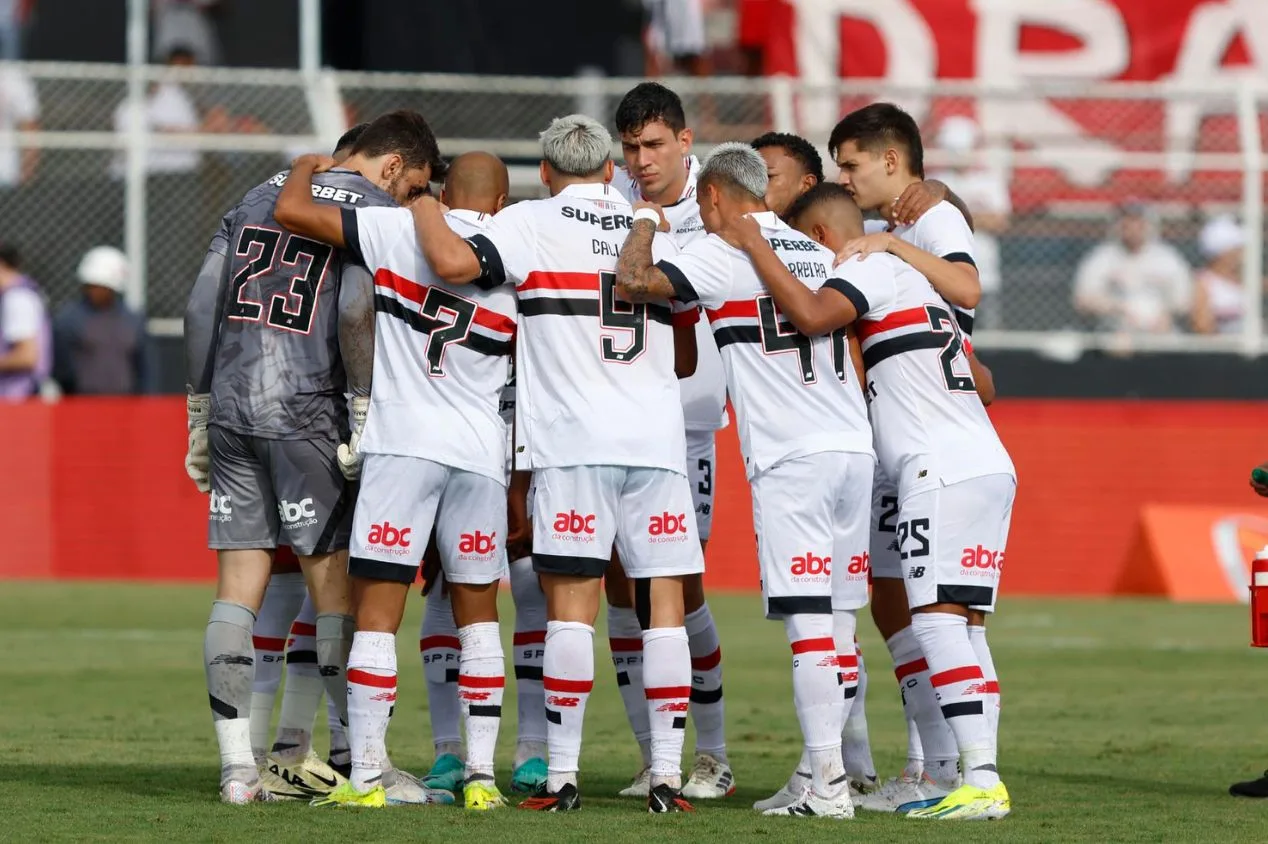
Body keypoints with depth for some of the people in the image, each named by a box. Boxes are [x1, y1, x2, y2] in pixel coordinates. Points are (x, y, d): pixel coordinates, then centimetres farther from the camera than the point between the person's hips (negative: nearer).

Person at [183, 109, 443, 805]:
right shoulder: (375, 211, -1)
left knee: (238, 590, 5)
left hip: (230, 406, 6)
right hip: (303, 413, -6)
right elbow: (355, 311, -16)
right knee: (336, 588, 0)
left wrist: (199, 418, 19)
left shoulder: (260, 197, 18)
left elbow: (201, 308, 14)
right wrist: (366, 415, -11)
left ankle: (237, 768, 4)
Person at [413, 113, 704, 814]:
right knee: (663, 603, 4)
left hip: (573, 442, -3)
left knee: (571, 606, -2)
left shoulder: (535, 223, 2)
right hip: (656, 440, 3)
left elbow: (450, 262, -14)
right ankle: (666, 775, 1)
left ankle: (562, 776, -3)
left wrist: (423, 201, 4)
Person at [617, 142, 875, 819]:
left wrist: (645, 219, 6)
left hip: (792, 459, -7)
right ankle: (824, 770, 11)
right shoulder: (818, 254, 18)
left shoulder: (727, 252, -4)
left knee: (810, 624, -8)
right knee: (838, 624, 9)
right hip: (855, 447, 7)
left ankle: (828, 786, -12)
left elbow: (633, 282, -10)